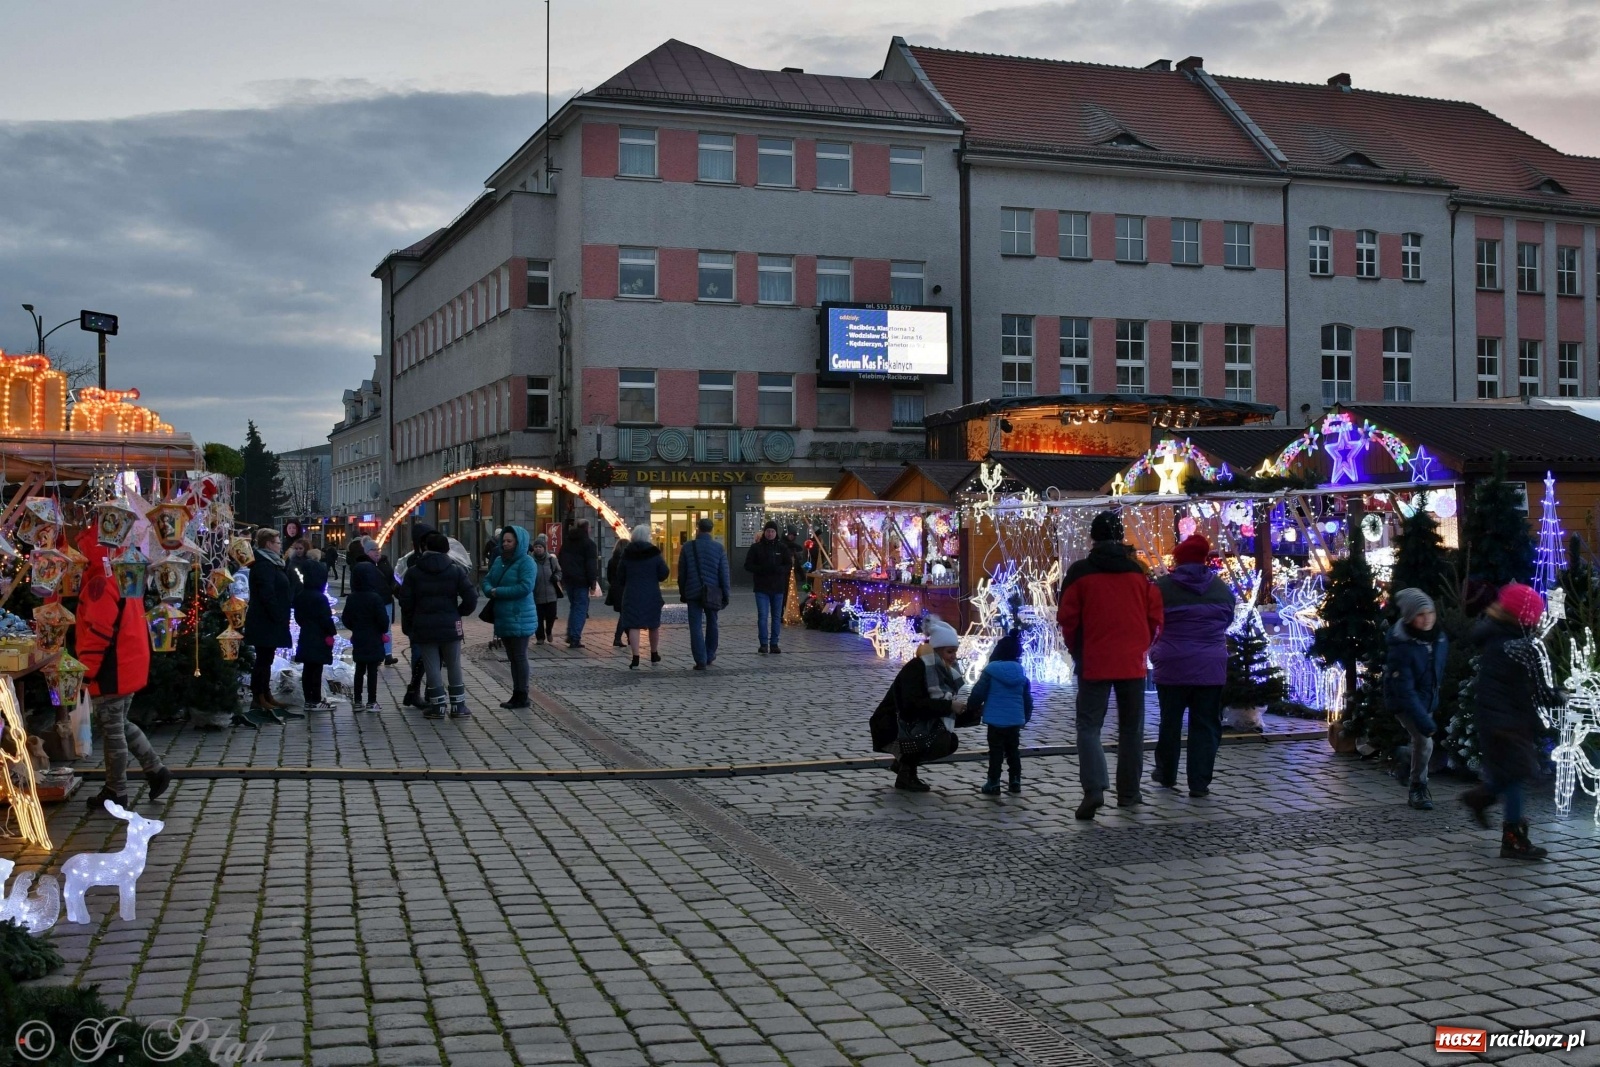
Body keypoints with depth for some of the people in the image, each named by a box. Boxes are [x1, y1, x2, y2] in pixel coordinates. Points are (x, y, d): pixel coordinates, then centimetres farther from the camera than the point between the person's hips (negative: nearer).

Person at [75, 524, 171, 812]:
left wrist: (87, 669, -16)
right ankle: (156, 769, 21)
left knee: (112, 730, 1)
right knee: (119, 724, 21)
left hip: (113, 669, -9)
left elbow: (99, 631, -23)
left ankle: (115, 794, 10)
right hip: (131, 665, 9)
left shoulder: (101, 583, -19)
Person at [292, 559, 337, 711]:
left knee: (307, 670, 10)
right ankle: (316, 701, -2)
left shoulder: (300, 596, 7)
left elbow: (298, 616, 15)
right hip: (319, 638, -8)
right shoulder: (320, 598, -18)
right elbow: (326, 618, -17)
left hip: (305, 637, 8)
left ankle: (308, 699, 15)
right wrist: (330, 633, -6)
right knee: (316, 670, -4)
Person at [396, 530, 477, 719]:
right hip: (450, 626, 1)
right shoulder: (456, 570, -2)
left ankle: (438, 706, 8)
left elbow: (405, 601, -3)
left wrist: (411, 619, 13)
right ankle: (458, 706, 13)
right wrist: (459, 613, 9)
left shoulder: (413, 572, -2)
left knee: (432, 668, 5)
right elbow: (470, 598, -7)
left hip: (423, 627, 0)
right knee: (454, 667, 10)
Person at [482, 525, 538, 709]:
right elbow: (487, 580, 16)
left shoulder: (526, 562, -11)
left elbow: (525, 587, -22)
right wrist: (490, 590, -9)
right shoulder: (499, 560, 13)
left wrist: (499, 592, -17)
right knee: (512, 657, 12)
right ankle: (516, 694, 19)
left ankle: (522, 697, 3)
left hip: (519, 618, -8)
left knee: (519, 657, -3)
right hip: (503, 617, 8)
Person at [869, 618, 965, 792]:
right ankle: (906, 774, -8)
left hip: (911, 725, 9)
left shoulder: (942, 671, 5)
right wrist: (949, 706, -33)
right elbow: (913, 704, -33)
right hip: (890, 728, -9)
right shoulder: (916, 668, -21)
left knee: (950, 742, -4)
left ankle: (904, 762, 11)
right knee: (941, 740, -26)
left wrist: (963, 706, -15)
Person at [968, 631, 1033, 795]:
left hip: (995, 719, -4)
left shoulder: (991, 670, -9)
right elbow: (1027, 698, 13)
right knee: (1013, 751, 15)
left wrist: (971, 708, 9)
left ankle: (993, 783, 2)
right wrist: (1026, 716, 28)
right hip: (1015, 720, 4)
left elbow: (978, 693, -9)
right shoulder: (1021, 673, 5)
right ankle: (1015, 781, 17)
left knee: (996, 751, 2)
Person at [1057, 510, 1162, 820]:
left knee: (1089, 726, 0)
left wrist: (1077, 653, 12)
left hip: (1094, 663, -2)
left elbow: (1067, 619, -2)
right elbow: (1155, 616, 6)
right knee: (1131, 728, 13)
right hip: (1133, 663, 3)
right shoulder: (1139, 570, 4)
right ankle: (1129, 793, 16)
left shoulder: (1080, 571, -3)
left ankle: (1094, 790, -17)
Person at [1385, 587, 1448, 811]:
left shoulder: (1440, 639, -9)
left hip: (1428, 700, 7)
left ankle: (1415, 779, 41)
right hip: (1403, 702, -7)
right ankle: (1418, 790, -1)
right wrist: (1423, 720, -35)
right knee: (1424, 741, -19)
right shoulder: (1402, 647, -29)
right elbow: (1405, 689, -30)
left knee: (1420, 741, 18)